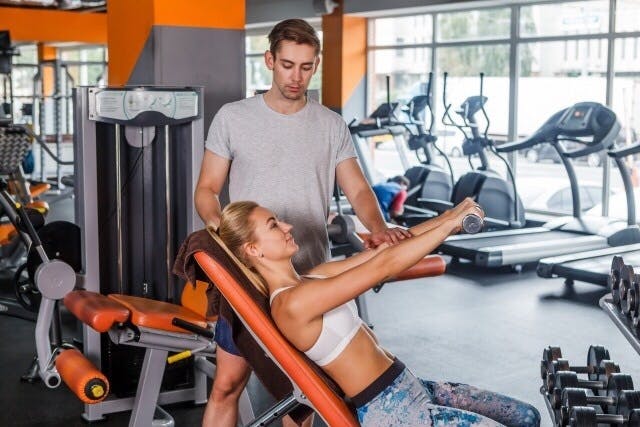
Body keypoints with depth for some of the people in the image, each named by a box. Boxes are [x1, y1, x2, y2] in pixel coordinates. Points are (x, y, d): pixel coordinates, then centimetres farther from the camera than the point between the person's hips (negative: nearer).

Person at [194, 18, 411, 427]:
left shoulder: (332, 126, 5)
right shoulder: (233, 118, -1)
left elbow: (358, 189, 0)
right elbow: (207, 189, 2)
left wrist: (378, 227, -21)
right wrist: (218, 224, -20)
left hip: (309, 278, 2)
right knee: (227, 385, 0)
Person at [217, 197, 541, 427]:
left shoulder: (311, 279, 8)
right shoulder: (291, 304, -21)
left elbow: (383, 248, 7)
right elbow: (383, 265, -24)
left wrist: (446, 217, -4)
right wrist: (451, 224, -18)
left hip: (409, 389, 10)